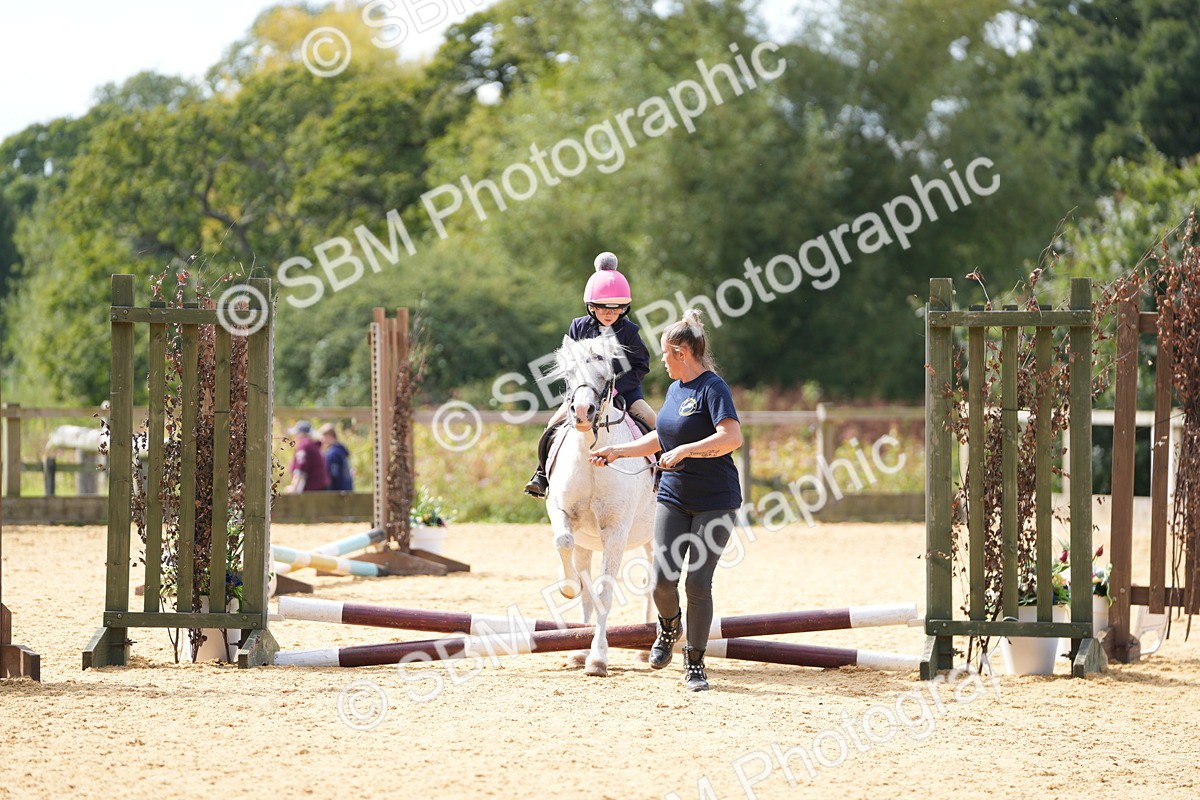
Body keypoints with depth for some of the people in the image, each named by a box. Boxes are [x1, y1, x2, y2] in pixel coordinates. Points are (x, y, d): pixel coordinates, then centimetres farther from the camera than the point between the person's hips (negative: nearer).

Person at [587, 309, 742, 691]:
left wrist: (684, 451, -28)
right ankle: (669, 625, 28)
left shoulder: (713, 387, -13)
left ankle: (695, 662, 6)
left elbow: (732, 437, -28)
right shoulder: (675, 388, 12)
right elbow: (662, 438, 27)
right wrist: (617, 451, 24)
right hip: (674, 498, 6)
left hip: (715, 501, -6)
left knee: (698, 583, -7)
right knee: (663, 579, -4)